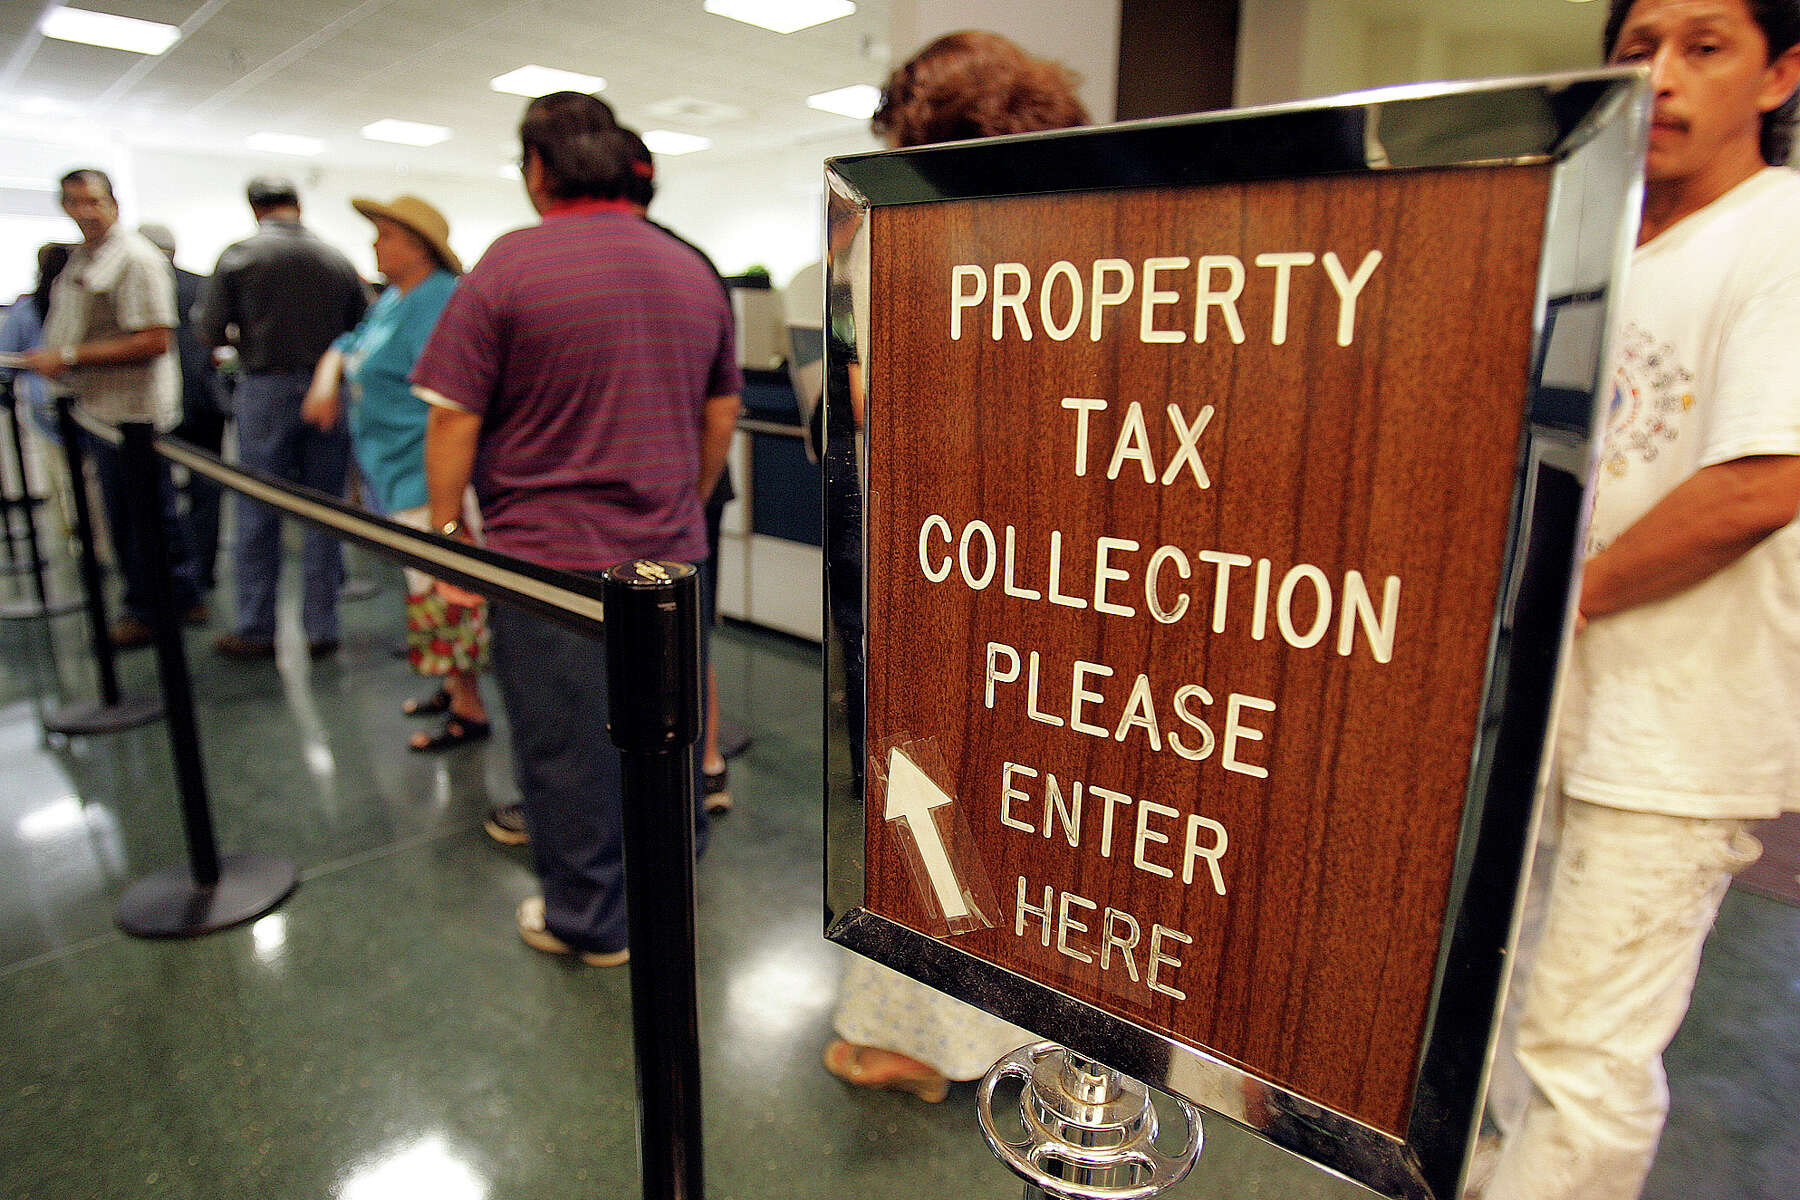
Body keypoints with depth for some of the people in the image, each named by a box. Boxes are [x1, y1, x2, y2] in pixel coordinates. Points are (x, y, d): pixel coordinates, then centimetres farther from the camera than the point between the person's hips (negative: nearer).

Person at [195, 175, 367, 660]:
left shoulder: (238, 256, -3)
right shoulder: (337, 260, 2)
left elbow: (211, 331, -5)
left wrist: (246, 337, 16)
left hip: (266, 388, -2)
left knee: (258, 513, 7)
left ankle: (256, 629, 14)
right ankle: (321, 626, 10)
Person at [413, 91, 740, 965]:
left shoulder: (508, 267, -9)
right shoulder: (693, 271, 7)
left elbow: (452, 418, -10)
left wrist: (448, 529, 1)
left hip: (552, 558, -5)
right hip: (670, 551, 5)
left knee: (566, 743, 9)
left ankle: (589, 919, 24)